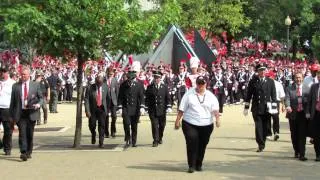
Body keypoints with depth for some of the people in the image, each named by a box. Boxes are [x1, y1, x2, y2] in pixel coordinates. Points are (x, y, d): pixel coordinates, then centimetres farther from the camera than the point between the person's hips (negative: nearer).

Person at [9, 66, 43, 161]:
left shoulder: (35, 85, 6)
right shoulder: (15, 86, 6)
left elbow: (41, 98, 10)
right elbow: (12, 101, 8)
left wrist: (38, 104, -12)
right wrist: (11, 114, 4)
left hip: (32, 113, 1)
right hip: (20, 113, -1)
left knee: (30, 134, 7)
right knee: (22, 133, -12)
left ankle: (29, 152, 21)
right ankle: (23, 152, -16)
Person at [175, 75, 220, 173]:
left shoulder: (210, 96, 7)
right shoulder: (189, 94, 2)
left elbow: (215, 109, -2)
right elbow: (182, 109, 2)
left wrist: (217, 118, -19)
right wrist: (177, 121, -2)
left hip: (206, 125, 2)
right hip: (190, 124, -2)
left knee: (202, 145, 7)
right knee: (192, 144, -11)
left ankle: (199, 165, 23)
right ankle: (191, 165, -2)